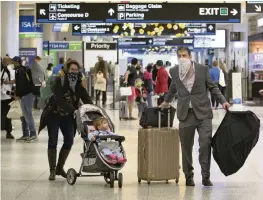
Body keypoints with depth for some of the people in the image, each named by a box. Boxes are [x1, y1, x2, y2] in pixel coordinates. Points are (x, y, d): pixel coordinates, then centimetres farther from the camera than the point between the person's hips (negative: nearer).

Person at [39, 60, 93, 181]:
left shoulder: (79, 83, -4)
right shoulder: (59, 80, -18)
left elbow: (86, 98, -10)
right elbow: (58, 99, -29)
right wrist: (73, 109, -39)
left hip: (67, 116, 5)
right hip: (54, 114, -5)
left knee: (69, 140, 2)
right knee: (53, 141, -6)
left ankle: (60, 168, 16)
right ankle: (52, 170, 1)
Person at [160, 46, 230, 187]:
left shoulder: (203, 69, -1)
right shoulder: (174, 71, 6)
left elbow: (213, 87, 6)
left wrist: (223, 101, -3)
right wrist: (166, 101, 35)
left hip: (202, 112, -2)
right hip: (185, 113, 2)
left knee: (205, 143, -10)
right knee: (186, 147, 5)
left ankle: (206, 176, -1)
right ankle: (188, 176, 18)